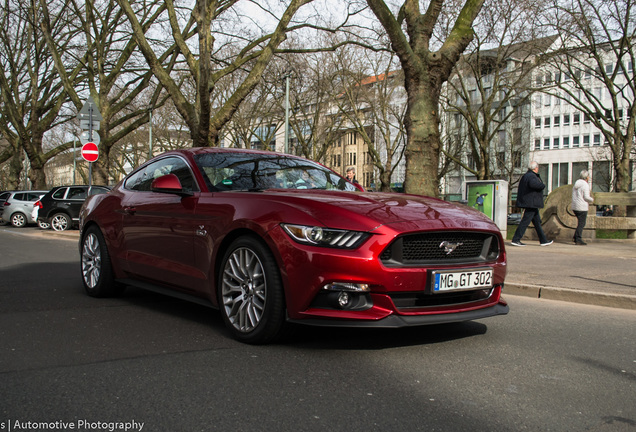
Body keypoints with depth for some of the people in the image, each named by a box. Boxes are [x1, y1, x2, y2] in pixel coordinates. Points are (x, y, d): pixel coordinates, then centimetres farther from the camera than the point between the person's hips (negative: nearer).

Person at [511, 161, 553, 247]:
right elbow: (533, 184, -35)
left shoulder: (525, 176, 17)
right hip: (531, 203, -11)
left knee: (537, 221, 15)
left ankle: (543, 240, 22)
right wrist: (542, 185, -19)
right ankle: (515, 240, -8)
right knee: (525, 222, -9)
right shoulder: (532, 176, -14)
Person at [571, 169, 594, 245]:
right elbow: (586, 197, -16)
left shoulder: (576, 184, 15)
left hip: (575, 206, 8)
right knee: (581, 223, -4)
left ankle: (575, 238, 11)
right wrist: (592, 200, 4)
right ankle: (578, 239, -6)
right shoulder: (585, 185, -10)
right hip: (582, 207, -8)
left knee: (581, 223, 16)